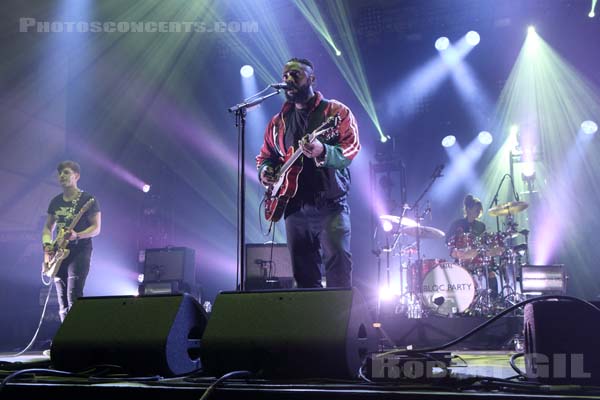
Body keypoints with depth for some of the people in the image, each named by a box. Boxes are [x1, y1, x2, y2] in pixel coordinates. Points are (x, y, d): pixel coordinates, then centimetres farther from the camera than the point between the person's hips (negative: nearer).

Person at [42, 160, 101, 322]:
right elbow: (48, 227, 19)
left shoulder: (88, 200, -3)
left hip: (79, 252, -6)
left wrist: (76, 235, -23)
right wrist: (47, 244, -1)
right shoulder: (55, 202, 15)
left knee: (73, 299, -17)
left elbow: (96, 228, -6)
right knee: (62, 304, 6)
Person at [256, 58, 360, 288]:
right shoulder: (278, 121, 16)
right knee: (303, 273, 7)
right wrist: (264, 171, 2)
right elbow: (265, 155, 24)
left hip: (330, 205, -5)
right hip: (294, 207, 5)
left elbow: (352, 149, -11)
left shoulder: (336, 111, 0)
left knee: (338, 262, -14)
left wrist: (322, 152, -29)